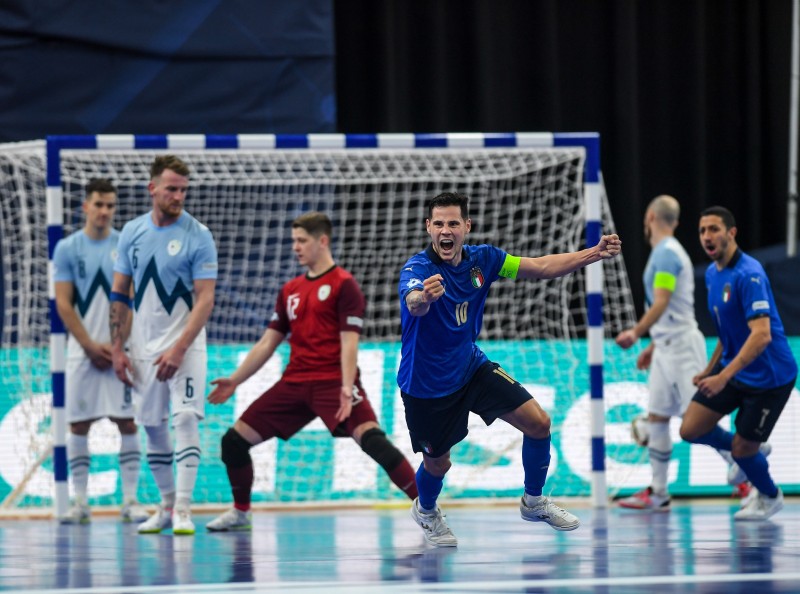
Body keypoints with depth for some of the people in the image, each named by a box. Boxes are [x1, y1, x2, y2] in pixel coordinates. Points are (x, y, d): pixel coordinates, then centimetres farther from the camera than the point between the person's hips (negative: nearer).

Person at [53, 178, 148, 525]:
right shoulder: (67, 249, 2)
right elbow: (63, 304, 0)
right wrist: (91, 346, -8)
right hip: (82, 350, 0)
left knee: (127, 423, -3)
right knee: (78, 424, 1)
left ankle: (130, 500, 0)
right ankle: (80, 502, 5)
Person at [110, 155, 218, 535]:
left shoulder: (197, 236, -8)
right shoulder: (132, 232, 4)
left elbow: (205, 299, -12)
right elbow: (119, 294, 10)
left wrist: (179, 348, -20)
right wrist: (117, 348, 5)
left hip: (185, 343, -4)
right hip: (144, 343, 4)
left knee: (186, 418, -14)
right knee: (152, 425, 9)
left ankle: (183, 509, -13)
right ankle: (166, 505, 20)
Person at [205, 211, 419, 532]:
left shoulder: (344, 285, -3)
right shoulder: (290, 291, 16)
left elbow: (349, 341, -11)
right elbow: (268, 343, 20)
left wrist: (346, 388, -24)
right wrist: (234, 381, 14)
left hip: (333, 382, -7)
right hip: (294, 383, 7)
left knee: (371, 438, -27)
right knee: (234, 440, 3)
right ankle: (240, 512, 22)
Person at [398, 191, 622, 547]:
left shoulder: (481, 260, -8)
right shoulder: (418, 269, -27)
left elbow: (541, 267, -1)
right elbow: (414, 304, -50)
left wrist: (595, 253, -12)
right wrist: (423, 296, -75)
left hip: (470, 367, 5)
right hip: (425, 383, -5)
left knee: (538, 423, -4)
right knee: (438, 463, 8)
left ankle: (534, 502, 19)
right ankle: (425, 511, 44)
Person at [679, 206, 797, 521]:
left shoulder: (748, 275, -24)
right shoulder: (712, 273, 4)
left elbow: (761, 335, -32)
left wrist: (724, 376, -37)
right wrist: (710, 369, 20)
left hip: (768, 375, -8)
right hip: (732, 367, 8)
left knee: (743, 448, 0)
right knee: (691, 430, 0)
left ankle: (770, 497, 30)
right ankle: (751, 452, 24)